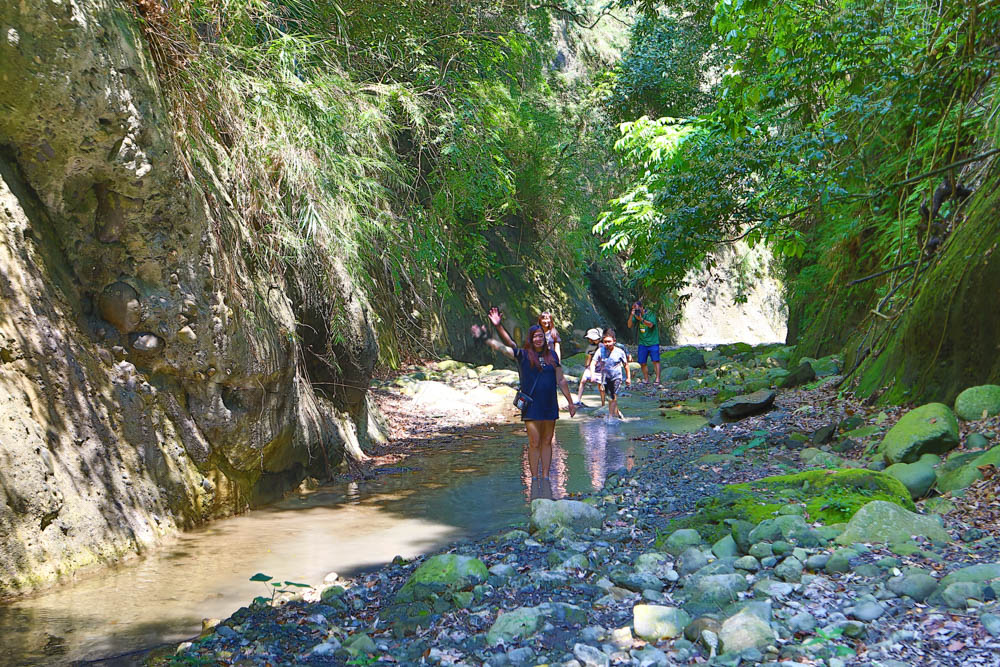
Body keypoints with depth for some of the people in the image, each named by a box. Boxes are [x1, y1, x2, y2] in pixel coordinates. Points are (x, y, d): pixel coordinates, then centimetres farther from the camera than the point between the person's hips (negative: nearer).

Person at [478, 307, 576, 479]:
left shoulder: (552, 356, 9)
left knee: (547, 442, 8)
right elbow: (507, 346, -16)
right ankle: (534, 478, 3)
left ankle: (545, 477, 15)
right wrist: (498, 327, -30)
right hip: (531, 406, -3)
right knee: (534, 443, -3)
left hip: (550, 405, 4)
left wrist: (570, 402, 17)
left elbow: (561, 380, 14)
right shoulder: (523, 355, -1)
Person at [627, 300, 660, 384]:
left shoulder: (650, 314, -6)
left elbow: (650, 325, -19)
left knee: (655, 360, -10)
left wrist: (641, 319, -30)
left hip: (653, 342, -4)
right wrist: (631, 315, -13)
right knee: (642, 362, 2)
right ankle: (646, 379, 14)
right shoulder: (636, 315, 7)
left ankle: (657, 379, -9)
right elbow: (629, 326, 1)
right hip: (642, 343, 4)